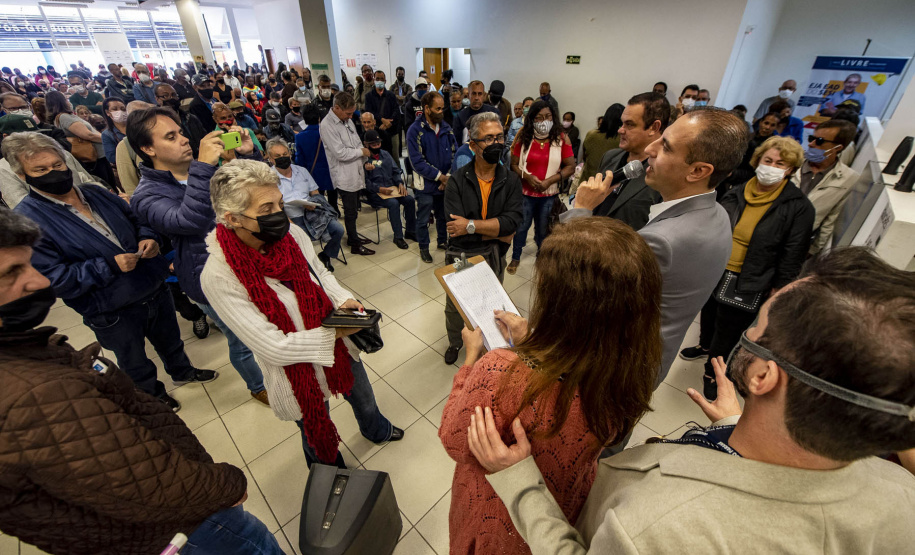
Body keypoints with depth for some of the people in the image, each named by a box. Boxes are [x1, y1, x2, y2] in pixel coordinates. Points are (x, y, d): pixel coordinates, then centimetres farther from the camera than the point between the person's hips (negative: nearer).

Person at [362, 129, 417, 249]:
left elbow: (396, 170, 17)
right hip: (374, 192, -6)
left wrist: (400, 183, -1)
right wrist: (380, 189, -23)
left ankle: (410, 231, -2)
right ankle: (398, 237, -19)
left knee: (410, 199, -16)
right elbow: (365, 181, -13)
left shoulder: (385, 154, 16)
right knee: (393, 203, -31)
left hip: (391, 187, 6)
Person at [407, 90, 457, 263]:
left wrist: (448, 176, -12)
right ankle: (423, 248, 27)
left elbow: (455, 153, 2)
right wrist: (440, 176, -18)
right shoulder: (415, 130, -12)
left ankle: (442, 241, 40)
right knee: (423, 220, 8)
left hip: (445, 183, 5)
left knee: (444, 215, 19)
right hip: (425, 185, -4)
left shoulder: (446, 128, 3)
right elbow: (417, 162, -17)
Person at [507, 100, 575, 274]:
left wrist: (549, 181, -18)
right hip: (525, 192, 0)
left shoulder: (561, 138, -5)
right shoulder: (523, 137, -3)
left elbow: (570, 166, -6)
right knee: (521, 226, 13)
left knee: (543, 229, 16)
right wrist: (527, 176, -20)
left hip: (549, 194, 0)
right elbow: (514, 164, -1)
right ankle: (516, 257, 34)